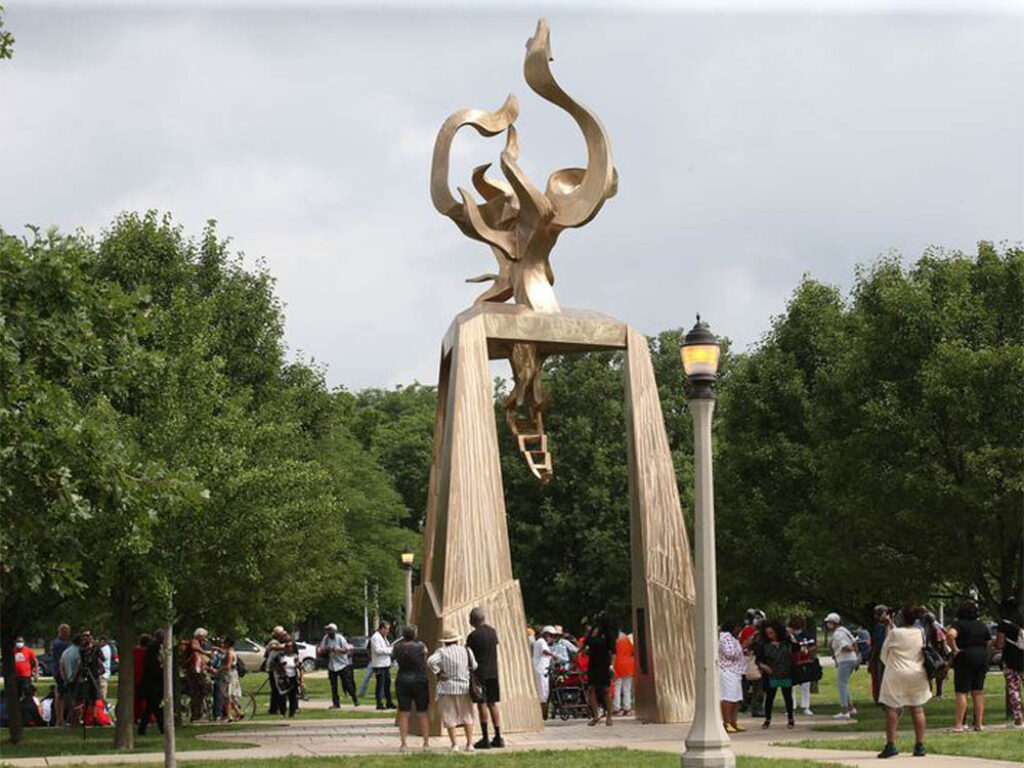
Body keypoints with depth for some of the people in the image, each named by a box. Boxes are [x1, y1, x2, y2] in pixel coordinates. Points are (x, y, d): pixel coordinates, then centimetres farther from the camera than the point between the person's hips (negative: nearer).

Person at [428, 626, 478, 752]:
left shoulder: (442, 652, -6)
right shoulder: (466, 650, 2)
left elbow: (431, 661, -22)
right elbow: (474, 666, 1)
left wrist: (438, 673, -10)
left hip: (448, 688, -2)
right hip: (464, 687, 3)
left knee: (449, 717, 5)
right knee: (467, 716, 13)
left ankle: (454, 744, 1)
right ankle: (469, 743, 9)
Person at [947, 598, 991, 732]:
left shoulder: (959, 624, -8)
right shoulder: (982, 626, 10)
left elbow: (950, 634, -27)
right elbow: (988, 643, 13)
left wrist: (955, 649, -17)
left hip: (964, 658, -5)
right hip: (982, 657, 5)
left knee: (962, 692, -4)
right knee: (978, 692, 11)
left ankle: (959, 724, -9)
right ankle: (979, 723, 11)